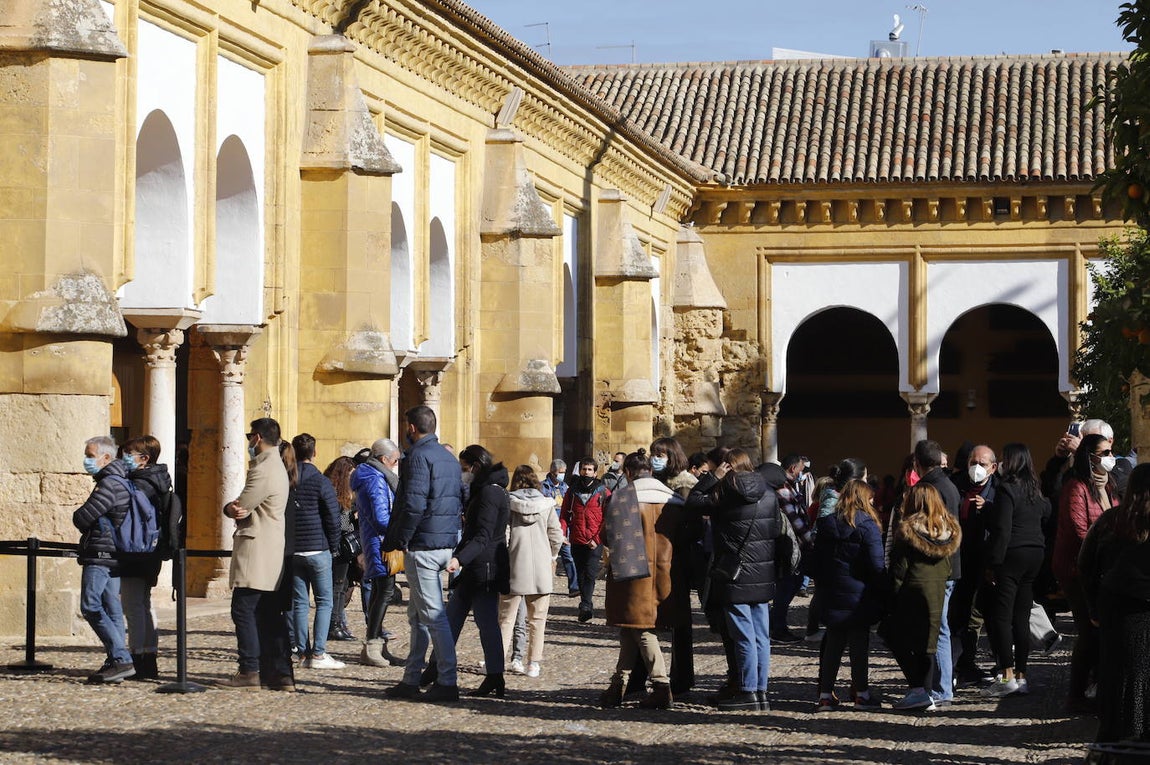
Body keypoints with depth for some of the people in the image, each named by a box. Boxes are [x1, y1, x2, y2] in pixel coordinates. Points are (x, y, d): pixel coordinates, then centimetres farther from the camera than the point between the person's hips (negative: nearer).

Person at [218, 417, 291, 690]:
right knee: (269, 614, 10)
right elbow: (242, 507, 13)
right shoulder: (276, 466, 19)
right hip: (272, 553, 10)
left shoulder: (264, 470, -15)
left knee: (243, 611, -7)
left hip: (256, 553, -10)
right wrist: (234, 508, -6)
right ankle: (280, 672, 9)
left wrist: (232, 508, 4)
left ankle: (249, 672, -8)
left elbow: (240, 507, -16)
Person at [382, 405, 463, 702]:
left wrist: (397, 542, -15)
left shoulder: (418, 456, -13)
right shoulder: (449, 458, 17)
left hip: (422, 546, -9)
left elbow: (413, 505, -21)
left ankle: (447, 683, -7)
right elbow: (460, 502, 20)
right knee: (417, 614, 16)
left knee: (433, 615, -7)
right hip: (446, 544, 9)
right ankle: (411, 680, 20)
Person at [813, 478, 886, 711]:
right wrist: (881, 594, -3)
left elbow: (817, 561, 11)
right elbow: (876, 565, -12)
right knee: (860, 643, 3)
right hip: (859, 595, -5)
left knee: (833, 642, 9)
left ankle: (826, 694, 8)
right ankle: (861, 693, 7)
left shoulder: (825, 523, 7)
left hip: (831, 594, 5)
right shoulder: (866, 526, -10)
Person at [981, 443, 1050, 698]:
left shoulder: (1007, 489, -13)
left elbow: (1002, 530, -17)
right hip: (1035, 556, 8)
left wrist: (993, 564, -15)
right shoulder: (1036, 491, 12)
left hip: (1012, 556, -8)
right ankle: (1021, 676, 13)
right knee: (1021, 617, 11)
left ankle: (1007, 676, -9)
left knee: (1000, 616, -5)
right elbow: (1046, 517, 20)